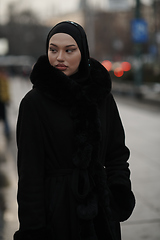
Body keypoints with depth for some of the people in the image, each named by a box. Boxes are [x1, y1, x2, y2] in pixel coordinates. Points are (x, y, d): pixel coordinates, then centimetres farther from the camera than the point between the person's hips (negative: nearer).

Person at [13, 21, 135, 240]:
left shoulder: (102, 96, 3)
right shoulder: (34, 102, -8)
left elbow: (117, 153, 8)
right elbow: (29, 172, -9)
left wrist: (120, 194, -7)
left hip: (99, 204, 4)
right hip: (57, 205, -3)